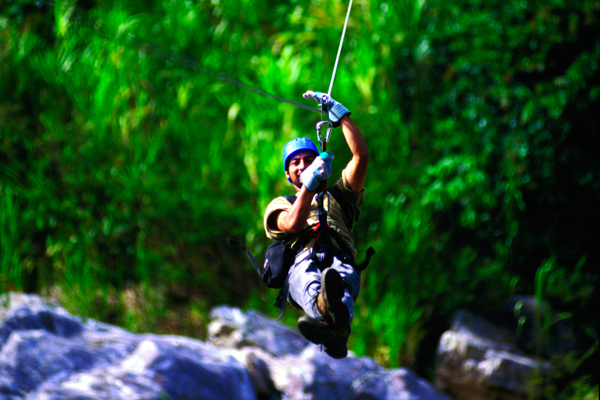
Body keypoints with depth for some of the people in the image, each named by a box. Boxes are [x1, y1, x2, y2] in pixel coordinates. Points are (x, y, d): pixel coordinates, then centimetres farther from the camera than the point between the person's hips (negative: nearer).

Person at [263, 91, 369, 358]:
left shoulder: (338, 198, 39)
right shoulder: (280, 205, 34)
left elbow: (361, 156, 24)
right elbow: (292, 224, 8)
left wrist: (339, 114, 26)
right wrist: (310, 184, 0)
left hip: (341, 262, 1)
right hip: (301, 263, -1)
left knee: (342, 275, -41)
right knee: (307, 277, -42)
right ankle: (328, 309, -79)